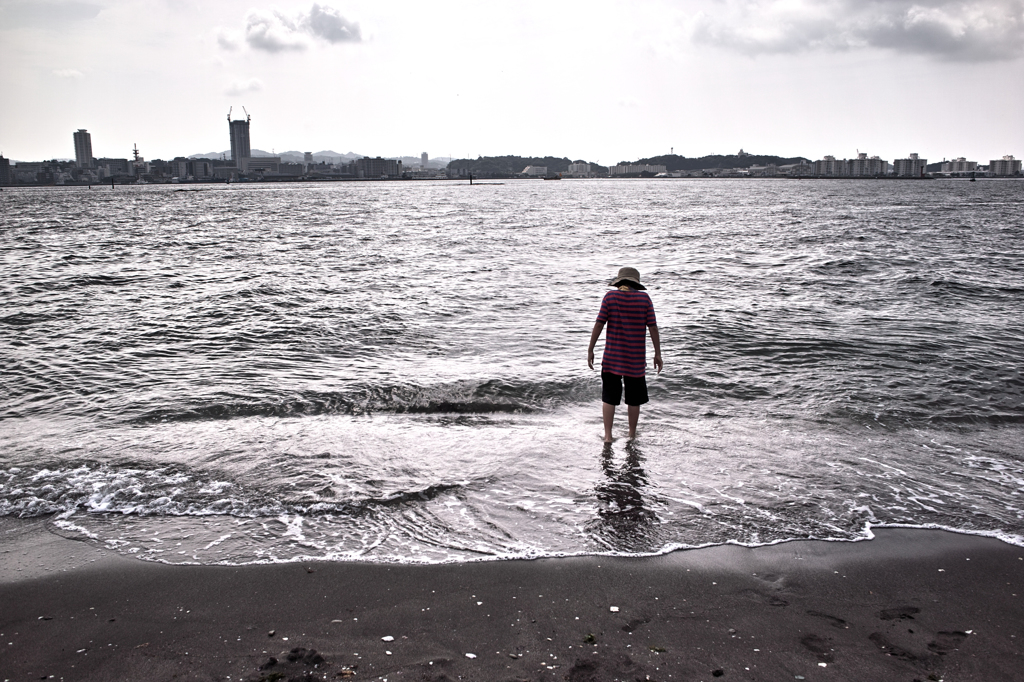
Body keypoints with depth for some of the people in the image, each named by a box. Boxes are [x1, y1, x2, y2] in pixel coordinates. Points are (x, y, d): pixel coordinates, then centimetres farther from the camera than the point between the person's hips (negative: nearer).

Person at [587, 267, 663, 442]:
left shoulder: (610, 296, -3)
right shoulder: (644, 298, -2)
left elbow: (599, 324, -7)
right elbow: (653, 327, -3)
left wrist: (590, 350, 0)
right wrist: (658, 354, 4)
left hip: (612, 357, 0)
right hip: (636, 359, 0)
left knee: (609, 398, 7)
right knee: (634, 400, 13)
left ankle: (608, 436, 4)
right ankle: (632, 435, 22)